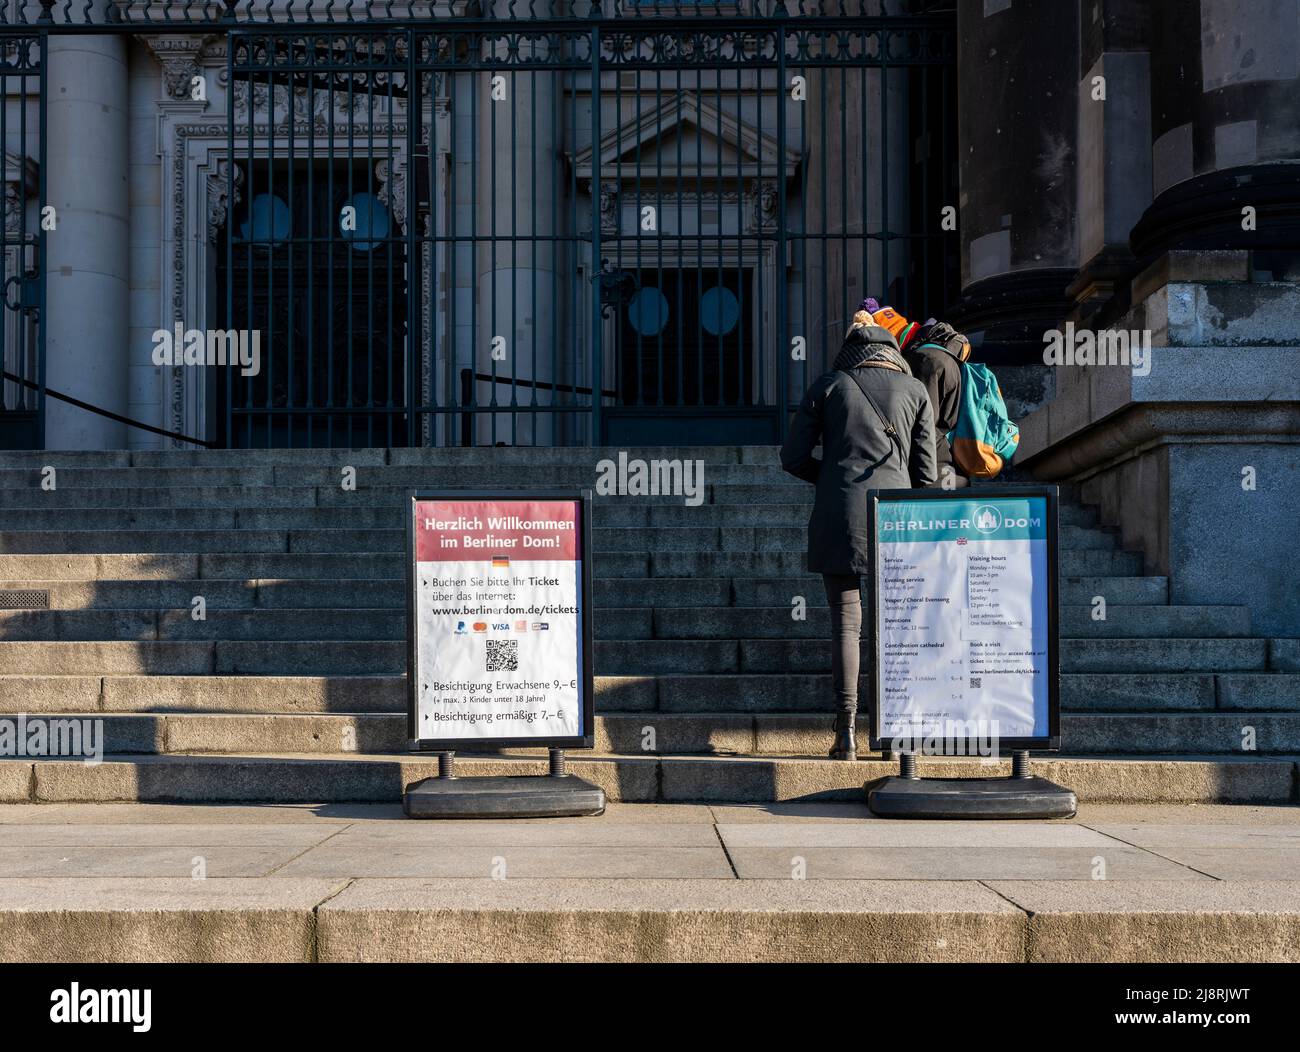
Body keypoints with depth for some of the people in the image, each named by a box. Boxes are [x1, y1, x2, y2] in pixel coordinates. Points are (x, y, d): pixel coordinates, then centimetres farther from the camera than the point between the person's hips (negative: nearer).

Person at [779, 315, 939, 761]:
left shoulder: (828, 386, 8)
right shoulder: (914, 390, 9)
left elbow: (793, 457, 6)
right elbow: (926, 472, 8)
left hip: (838, 518, 0)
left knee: (845, 626, 2)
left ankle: (846, 735, -1)